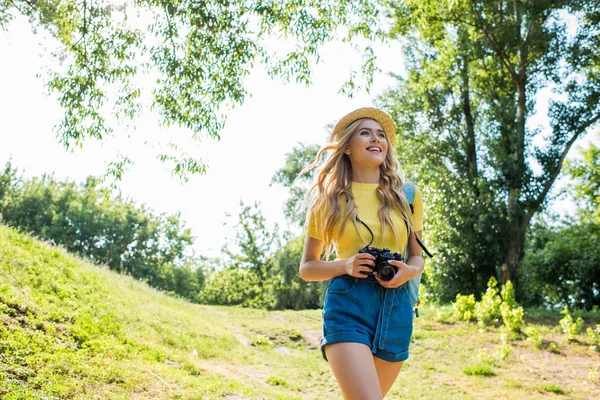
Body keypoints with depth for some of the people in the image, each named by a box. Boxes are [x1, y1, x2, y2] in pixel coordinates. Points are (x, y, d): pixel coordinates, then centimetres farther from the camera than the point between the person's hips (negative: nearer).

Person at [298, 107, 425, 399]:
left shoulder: (407, 196, 8)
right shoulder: (328, 199, 3)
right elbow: (307, 268, 8)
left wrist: (409, 271, -6)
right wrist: (345, 265, -12)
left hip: (396, 309, 4)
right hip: (347, 307, -3)